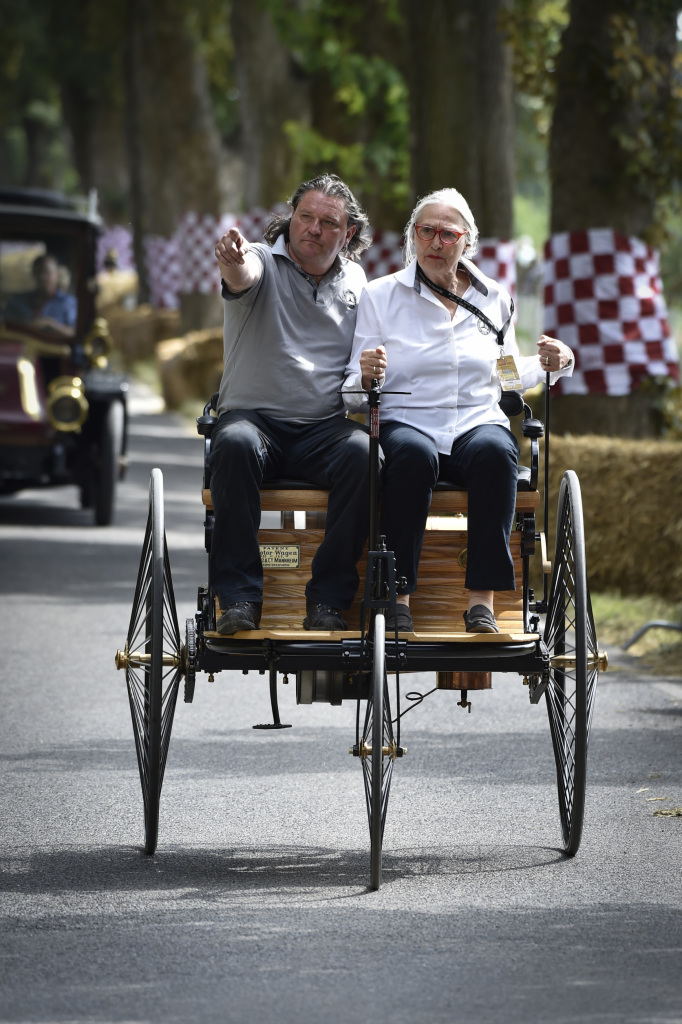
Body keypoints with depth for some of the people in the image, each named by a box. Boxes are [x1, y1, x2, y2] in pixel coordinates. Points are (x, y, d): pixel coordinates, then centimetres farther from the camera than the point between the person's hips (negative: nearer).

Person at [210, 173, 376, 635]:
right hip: (255, 417, -3)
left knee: (364, 453, -30)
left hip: (324, 429, 3)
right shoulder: (264, 261, 1)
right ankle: (240, 594, -31)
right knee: (235, 444, -37)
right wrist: (233, 261, -51)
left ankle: (328, 597, -25)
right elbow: (242, 276, -25)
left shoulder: (354, 281, 15)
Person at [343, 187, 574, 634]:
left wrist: (548, 365, 8)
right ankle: (397, 595, -33)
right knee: (414, 454, -38)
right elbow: (354, 394, 3)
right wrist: (366, 377, -20)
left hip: (478, 424, 2)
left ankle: (482, 598, -34)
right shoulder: (380, 296, 7)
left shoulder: (493, 298, 16)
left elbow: (506, 374, 27)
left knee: (495, 450, -34)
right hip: (406, 423, -2)